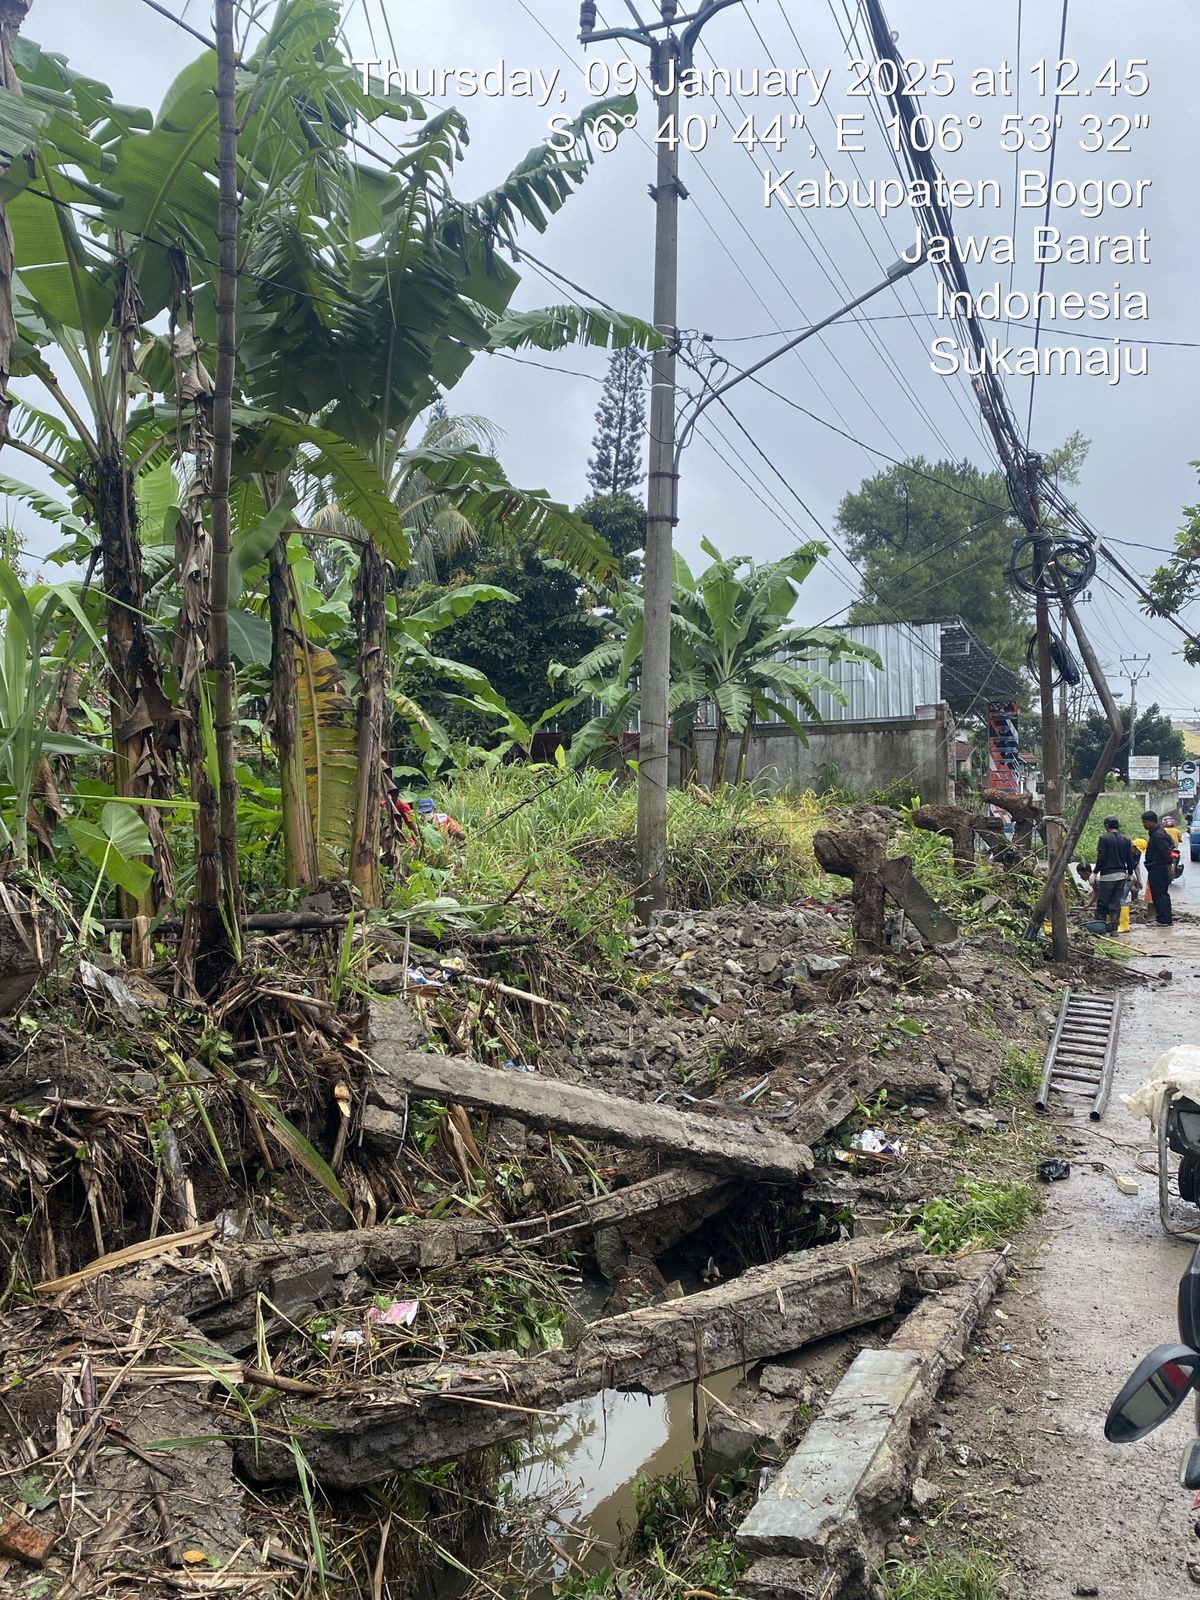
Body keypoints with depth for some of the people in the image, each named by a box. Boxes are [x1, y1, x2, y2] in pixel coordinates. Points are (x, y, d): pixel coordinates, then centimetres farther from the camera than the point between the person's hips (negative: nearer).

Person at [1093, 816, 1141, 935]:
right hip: (1121, 875, 5)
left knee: (1102, 903, 4)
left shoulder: (1104, 838, -9)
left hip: (1107, 875, -5)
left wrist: (1095, 872, -3)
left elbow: (1101, 858, -13)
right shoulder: (1126, 839, 6)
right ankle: (1114, 929, 4)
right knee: (1116, 903, 7)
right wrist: (1130, 874, 21)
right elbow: (1130, 860, 9)